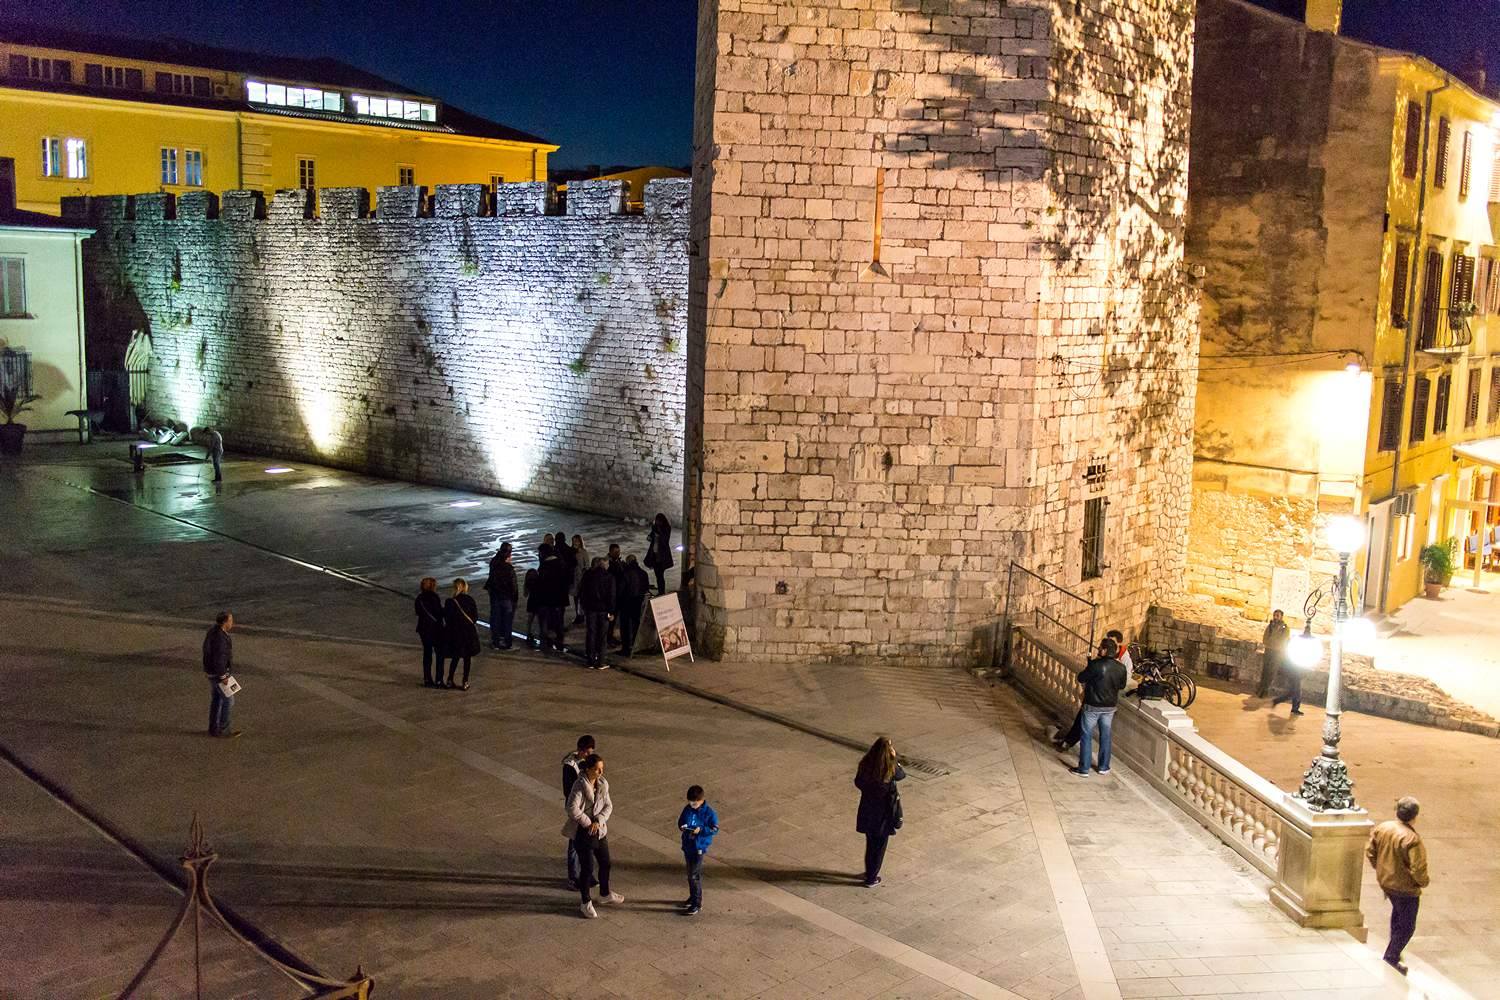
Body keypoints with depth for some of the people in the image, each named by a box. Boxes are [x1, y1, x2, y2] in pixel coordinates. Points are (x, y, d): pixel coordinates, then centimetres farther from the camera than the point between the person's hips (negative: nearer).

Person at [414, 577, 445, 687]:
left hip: (423, 629, 6)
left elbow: (418, 613, 8)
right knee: (439, 655, 3)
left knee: (427, 654, 15)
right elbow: (440, 613, -18)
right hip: (435, 628, -6)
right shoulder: (434, 598, -17)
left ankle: (427, 680, 17)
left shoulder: (419, 599, 2)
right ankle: (438, 680, 0)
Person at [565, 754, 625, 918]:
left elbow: (608, 806, 1)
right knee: (587, 868, 1)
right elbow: (573, 810, -27)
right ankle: (586, 903, 18)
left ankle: (605, 894, 41)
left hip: (600, 830, 7)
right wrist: (588, 823, -18)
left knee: (605, 864, 19)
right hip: (583, 833, -7)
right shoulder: (580, 786, -21)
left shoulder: (602, 784, 0)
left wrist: (598, 821, -15)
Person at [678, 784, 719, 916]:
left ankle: (697, 903, 2)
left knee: (694, 875, -6)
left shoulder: (708, 812, -15)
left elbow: (715, 829, -11)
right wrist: (682, 826, -12)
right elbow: (680, 821, 11)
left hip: (699, 847, -6)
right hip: (687, 845, 6)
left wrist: (701, 830, -25)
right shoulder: (687, 809, 0)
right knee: (690, 873, 18)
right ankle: (693, 897, 35)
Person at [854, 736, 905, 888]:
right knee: (879, 845, 12)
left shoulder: (865, 765, -12)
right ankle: (871, 878, 19)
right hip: (884, 813, -4)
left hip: (867, 810, 4)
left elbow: (857, 783, 2)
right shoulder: (890, 769, -22)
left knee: (870, 842, 23)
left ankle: (869, 872, 37)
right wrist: (894, 759, -1)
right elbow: (902, 775, -1)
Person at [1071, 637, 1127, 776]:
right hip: (1110, 707, 5)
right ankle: (1104, 767, 26)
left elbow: (1081, 678, -11)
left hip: (1092, 706, -4)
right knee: (1106, 736, 17)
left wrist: (1091, 665, 5)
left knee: (1086, 736, 6)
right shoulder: (1121, 668, -6)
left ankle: (1083, 768, 10)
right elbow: (1122, 686, 8)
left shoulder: (1096, 665, -22)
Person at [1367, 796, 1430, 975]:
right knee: (1407, 925, 10)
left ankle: (1395, 948, 42)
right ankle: (1392, 957, 13)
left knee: (1397, 912, 30)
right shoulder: (1412, 839, -28)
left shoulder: (1382, 828, -7)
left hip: (1385, 882, 7)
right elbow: (1418, 867, -26)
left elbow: (1369, 851, 2)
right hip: (1405, 887, -7)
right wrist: (1424, 882, -6)